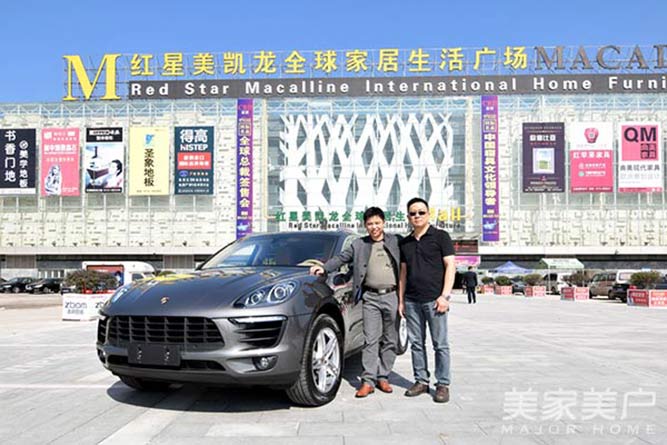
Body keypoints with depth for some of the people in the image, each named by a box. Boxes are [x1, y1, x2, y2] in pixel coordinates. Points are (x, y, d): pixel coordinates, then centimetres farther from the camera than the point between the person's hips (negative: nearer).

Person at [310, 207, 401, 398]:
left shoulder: (396, 242, 7)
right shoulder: (359, 244, 10)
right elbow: (341, 258, 7)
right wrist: (324, 268, -9)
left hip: (392, 296, 1)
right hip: (370, 298, -1)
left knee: (390, 340, 6)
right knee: (370, 340, -4)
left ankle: (383, 377, 17)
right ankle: (368, 380, 0)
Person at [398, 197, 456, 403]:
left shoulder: (440, 237, 1)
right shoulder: (405, 242, 16)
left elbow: (450, 265, -4)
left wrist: (444, 295, -12)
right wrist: (400, 300, 13)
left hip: (434, 300, -5)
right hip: (411, 301, 5)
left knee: (440, 344, -1)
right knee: (416, 343, 8)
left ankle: (443, 385, 7)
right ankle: (421, 381, 18)